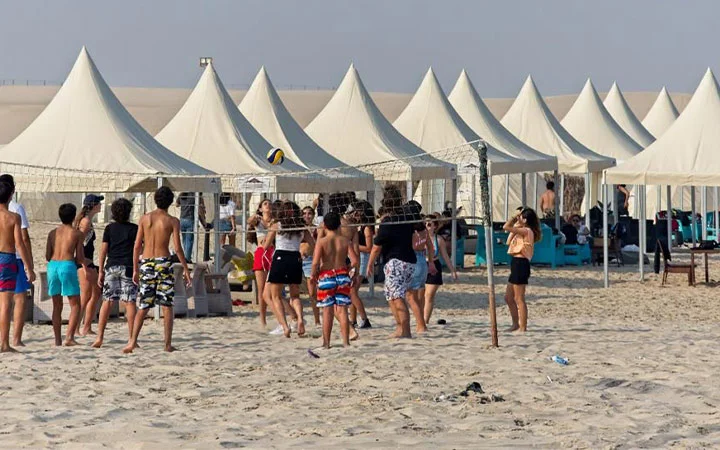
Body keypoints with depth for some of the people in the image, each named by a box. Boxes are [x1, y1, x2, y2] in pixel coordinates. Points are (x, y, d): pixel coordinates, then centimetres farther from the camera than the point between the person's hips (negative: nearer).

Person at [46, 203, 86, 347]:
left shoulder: (53, 233, 13)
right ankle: (69, 337, -12)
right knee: (75, 305, 3)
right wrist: (85, 262, 20)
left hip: (53, 265, 4)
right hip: (68, 266, -4)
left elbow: (48, 256, 11)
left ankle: (57, 340, 9)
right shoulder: (77, 233, 3)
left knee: (57, 306, 12)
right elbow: (79, 257, -2)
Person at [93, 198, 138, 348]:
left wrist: (100, 271, 8)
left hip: (111, 267, 2)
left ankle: (99, 338, 2)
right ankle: (132, 338, -1)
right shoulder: (134, 229, 1)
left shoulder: (109, 228, 6)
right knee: (129, 302, 0)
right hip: (128, 267, -2)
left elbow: (103, 250, 4)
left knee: (107, 301, 5)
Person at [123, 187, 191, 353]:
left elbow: (137, 246, 5)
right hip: (163, 263, -3)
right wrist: (186, 269, 1)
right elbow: (177, 248, -7)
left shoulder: (145, 218, 5)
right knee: (167, 306, 4)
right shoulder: (172, 221, -2)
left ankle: (133, 341, -5)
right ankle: (168, 344, 3)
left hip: (146, 264, 3)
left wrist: (135, 269, 11)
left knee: (143, 306, 8)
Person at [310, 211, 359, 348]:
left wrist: (313, 275, 2)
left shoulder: (321, 241, -7)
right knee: (342, 310, 5)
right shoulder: (345, 241, 1)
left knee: (327, 311, 3)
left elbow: (315, 262, -15)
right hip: (342, 274, 2)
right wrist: (354, 275, 11)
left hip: (326, 276, -2)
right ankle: (346, 342, 3)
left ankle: (326, 343, 7)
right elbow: (355, 260, -4)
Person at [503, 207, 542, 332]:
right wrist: (515, 226, 19)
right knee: (508, 297, 16)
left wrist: (514, 217, -6)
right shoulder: (522, 231, 16)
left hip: (520, 264, -10)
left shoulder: (526, 230, -13)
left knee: (519, 299, -6)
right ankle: (516, 325, 23)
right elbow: (509, 242, 21)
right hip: (517, 264, 10)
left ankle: (523, 328, -2)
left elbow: (506, 227, -21)